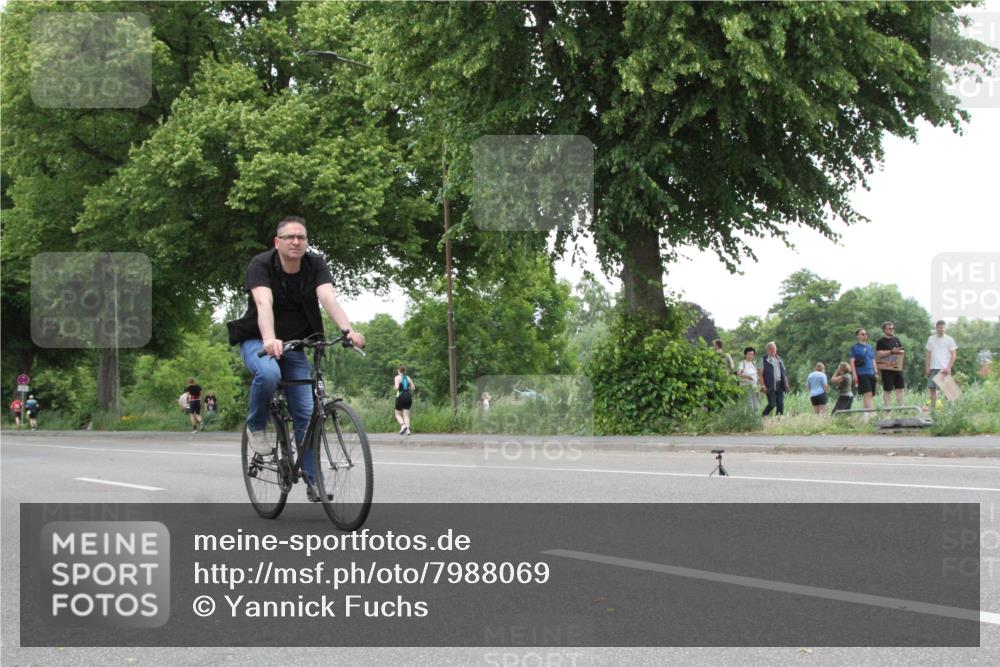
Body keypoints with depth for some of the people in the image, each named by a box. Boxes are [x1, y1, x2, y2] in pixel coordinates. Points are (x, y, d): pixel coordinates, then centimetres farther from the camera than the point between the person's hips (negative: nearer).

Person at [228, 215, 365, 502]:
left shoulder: (316, 265, -12)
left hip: (295, 344, 4)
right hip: (258, 340, -3)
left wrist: (348, 330, -47)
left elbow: (328, 298, -28)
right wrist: (270, 340, -57)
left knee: (306, 413, -5)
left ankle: (313, 480, 3)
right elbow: (263, 303, -38)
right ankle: (256, 427, -10)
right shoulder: (261, 264, -21)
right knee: (268, 374, -37)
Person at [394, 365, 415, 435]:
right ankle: (407, 429, -9)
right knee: (406, 415, 6)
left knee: (398, 414, 8)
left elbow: (396, 387, -17)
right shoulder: (408, 378, 11)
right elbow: (413, 387, 10)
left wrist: (394, 387, 6)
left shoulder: (398, 377, -4)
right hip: (409, 396, 4)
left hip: (401, 396, -4)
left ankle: (403, 425, -18)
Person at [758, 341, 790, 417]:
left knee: (780, 404, -1)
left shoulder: (779, 360, 19)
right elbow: (760, 374, -3)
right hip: (770, 386, -5)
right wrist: (763, 385, -12)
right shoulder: (764, 360, 2)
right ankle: (764, 416, 7)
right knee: (772, 404, -10)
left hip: (779, 385, 5)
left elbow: (784, 373, 21)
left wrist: (786, 384, 10)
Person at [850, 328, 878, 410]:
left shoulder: (870, 347, 19)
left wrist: (876, 373, 14)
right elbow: (852, 362, -2)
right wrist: (854, 375, -11)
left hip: (871, 374, 6)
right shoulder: (854, 347, 2)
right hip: (862, 375, -6)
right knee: (868, 394, -16)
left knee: (869, 396, 4)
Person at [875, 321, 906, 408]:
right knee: (887, 390, -2)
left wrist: (898, 352, -4)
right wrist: (891, 351, -18)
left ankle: (901, 407, 10)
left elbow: (902, 351, 20)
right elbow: (878, 354, -15)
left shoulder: (896, 340, 15)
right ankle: (886, 408, 2)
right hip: (887, 369, -6)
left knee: (900, 389, 6)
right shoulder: (881, 341, -4)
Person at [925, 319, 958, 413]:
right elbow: (928, 354, 13)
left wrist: (948, 367, -11)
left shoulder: (949, 339, 1)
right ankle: (932, 408, 7)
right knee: (932, 388, 2)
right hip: (933, 368, 3)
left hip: (944, 368, -3)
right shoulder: (931, 339, 11)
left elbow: (954, 355, -1)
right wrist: (927, 367, 4)